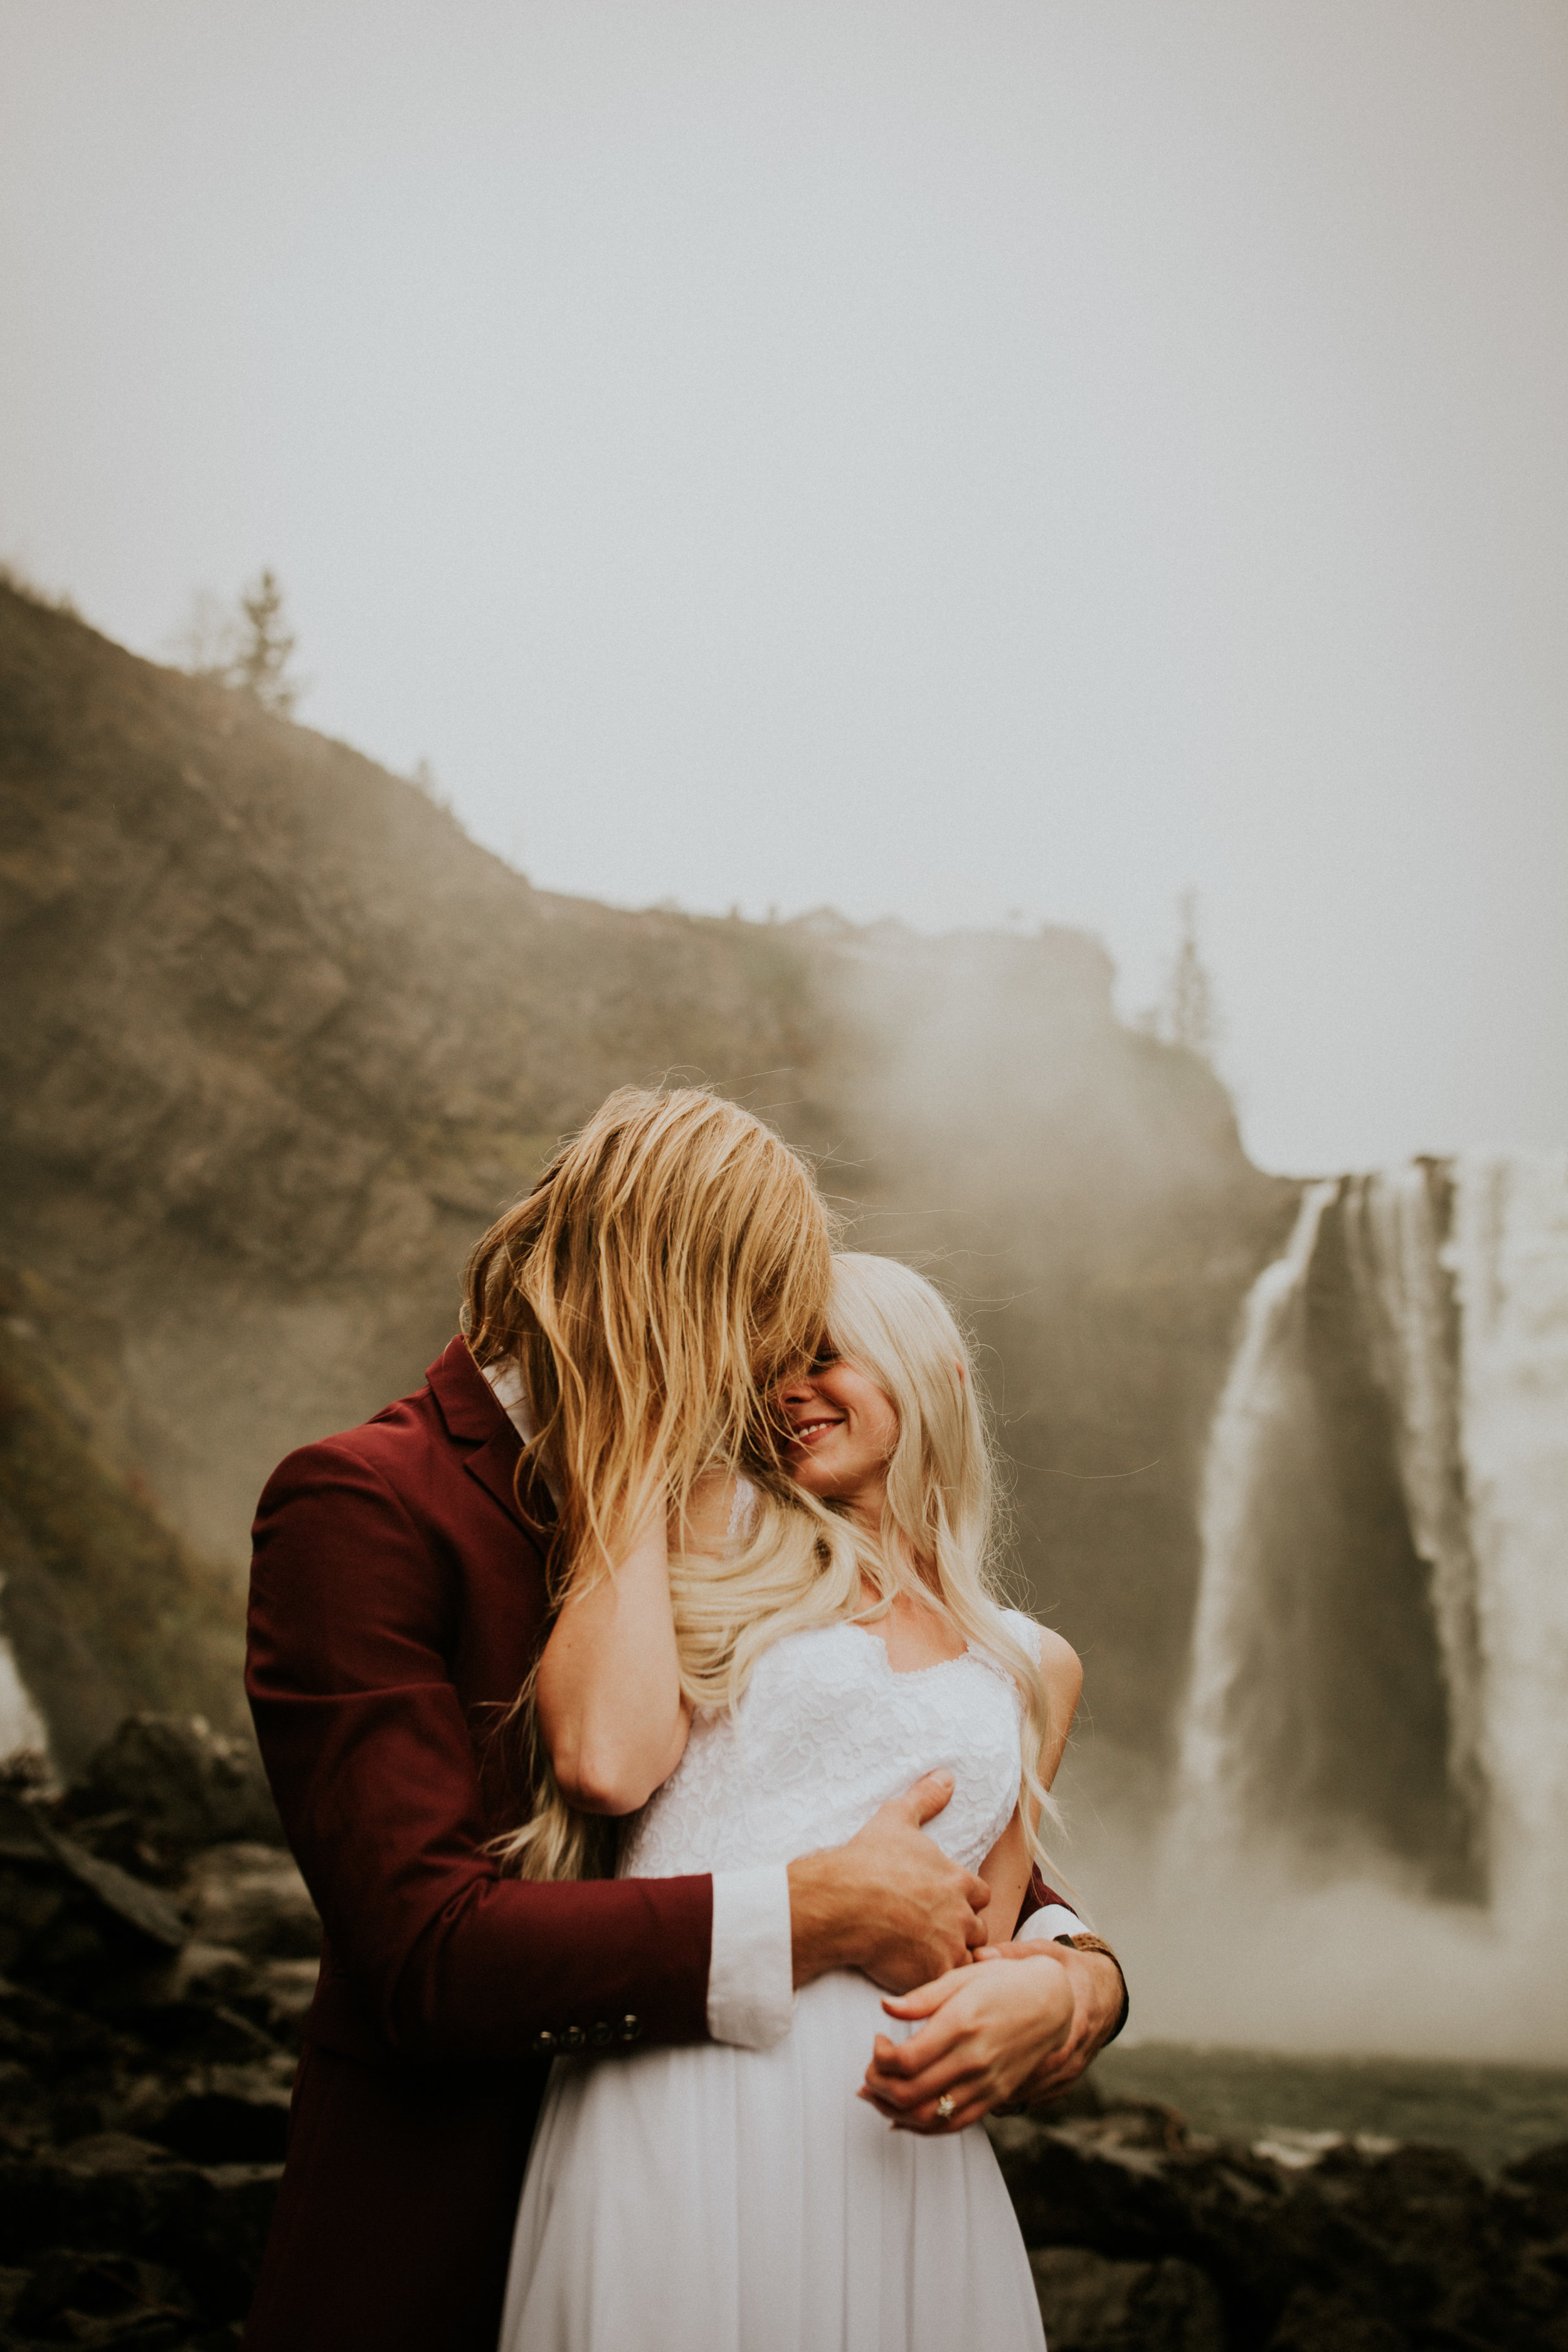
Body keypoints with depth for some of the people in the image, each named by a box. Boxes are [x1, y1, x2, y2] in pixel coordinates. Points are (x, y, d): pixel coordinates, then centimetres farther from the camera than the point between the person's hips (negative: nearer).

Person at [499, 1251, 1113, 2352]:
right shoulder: (726, 1538, 9)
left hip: (891, 2134, 4)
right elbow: (605, 1762, -10)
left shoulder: (1035, 1667, 19)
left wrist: (1045, 1989, -7)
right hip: (678, 2108, -3)